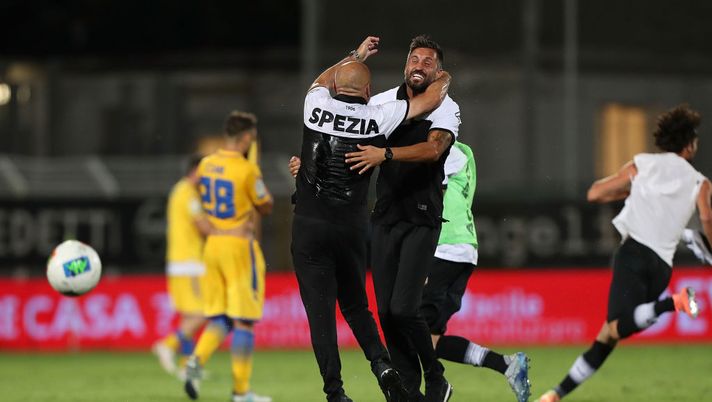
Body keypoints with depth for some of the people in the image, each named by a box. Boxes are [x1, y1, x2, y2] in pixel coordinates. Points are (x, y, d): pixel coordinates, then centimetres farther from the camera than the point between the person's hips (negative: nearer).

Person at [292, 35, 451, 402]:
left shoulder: (317, 106, 0)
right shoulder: (378, 119, -3)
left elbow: (322, 81, 26)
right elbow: (431, 99, 7)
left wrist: (356, 56, 40)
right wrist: (444, 79, 29)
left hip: (309, 226, -1)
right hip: (352, 227, 1)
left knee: (320, 310, 0)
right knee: (354, 304, 17)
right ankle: (381, 364, -4)